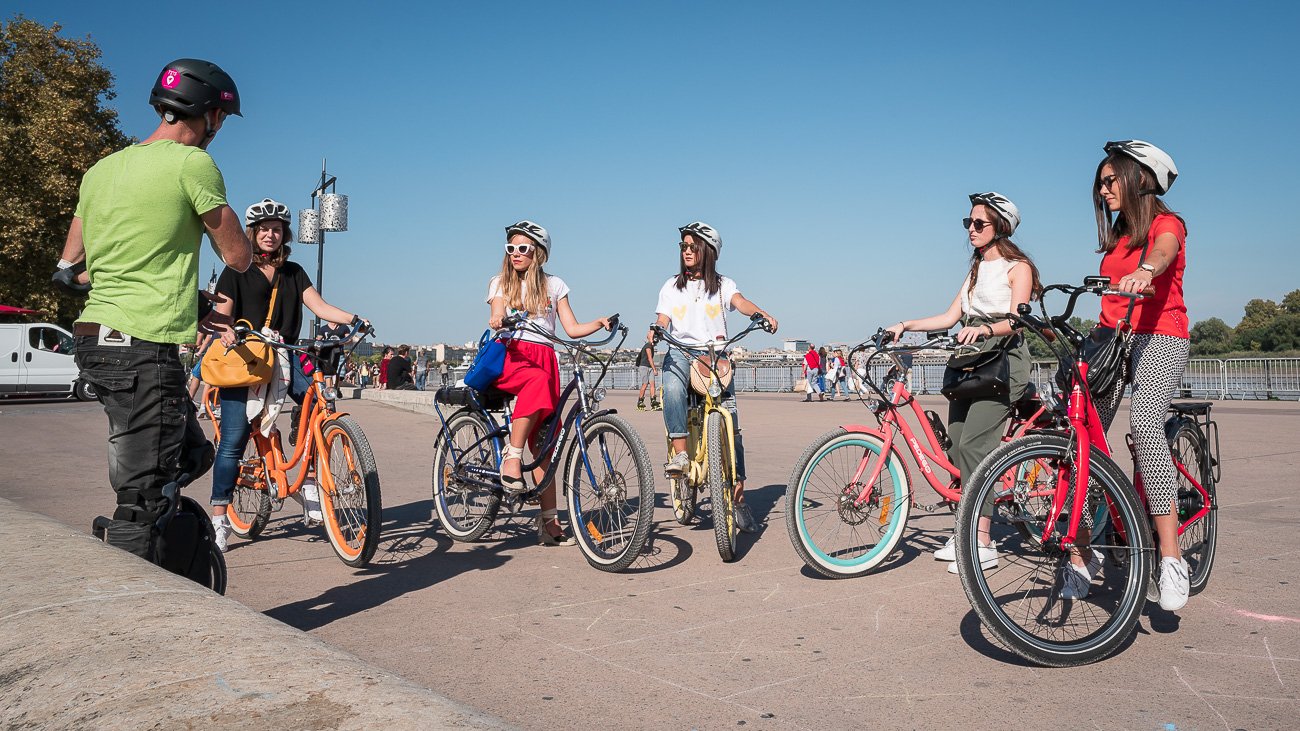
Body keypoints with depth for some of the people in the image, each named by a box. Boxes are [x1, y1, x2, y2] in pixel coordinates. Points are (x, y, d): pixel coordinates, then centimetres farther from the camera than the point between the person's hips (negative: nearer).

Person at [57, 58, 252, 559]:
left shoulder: (101, 170, 16)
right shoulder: (194, 163, -8)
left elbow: (68, 270, 19)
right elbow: (239, 258, -4)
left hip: (93, 342, 9)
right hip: (145, 349, -9)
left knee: (192, 452, 19)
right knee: (142, 501, -4)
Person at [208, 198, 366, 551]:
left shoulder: (294, 272, 15)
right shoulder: (236, 271, 6)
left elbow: (319, 306, 2)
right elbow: (222, 316, -1)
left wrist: (352, 318, -17)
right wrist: (225, 332, -24)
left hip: (283, 357, 3)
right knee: (233, 441, -7)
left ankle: (309, 482, -12)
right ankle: (219, 518, 2)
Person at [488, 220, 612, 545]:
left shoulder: (553, 285, 16)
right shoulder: (500, 283, 14)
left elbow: (573, 329, 9)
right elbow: (497, 320, -3)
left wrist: (600, 323, -9)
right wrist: (497, 321, -26)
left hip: (544, 358, 2)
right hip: (509, 356, -2)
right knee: (538, 380, -39)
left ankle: (548, 522, -4)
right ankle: (511, 457, -31)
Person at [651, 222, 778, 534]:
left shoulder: (723, 284, 13)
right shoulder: (671, 287, 17)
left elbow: (740, 302, -8)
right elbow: (663, 321, 4)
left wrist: (763, 314, -31)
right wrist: (655, 332, -21)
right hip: (681, 353, 1)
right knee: (672, 387, -38)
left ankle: (738, 499, -1)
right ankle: (679, 451, -35)